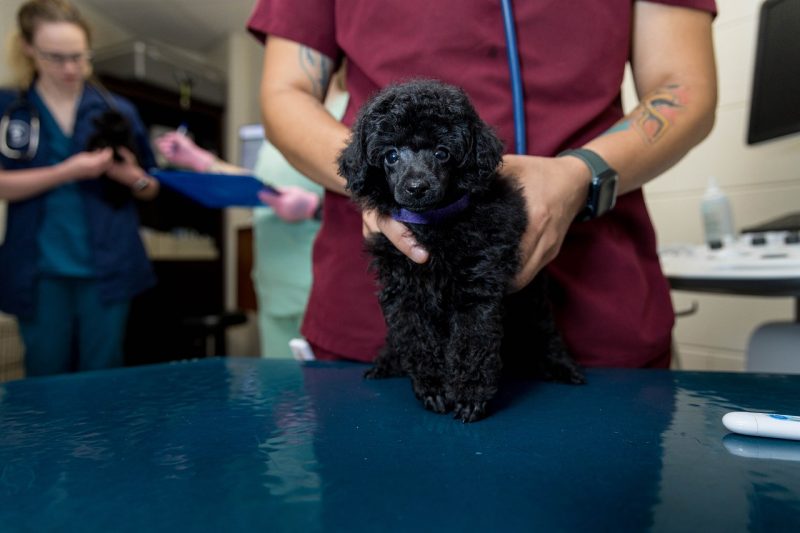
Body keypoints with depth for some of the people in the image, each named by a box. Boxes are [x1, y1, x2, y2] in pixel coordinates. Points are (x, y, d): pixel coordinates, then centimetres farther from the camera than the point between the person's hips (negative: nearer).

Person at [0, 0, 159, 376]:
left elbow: (151, 190, 8)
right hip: (40, 272, 0)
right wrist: (68, 171, -19)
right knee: (46, 380, 11)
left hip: (107, 268, 0)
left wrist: (131, 176, -14)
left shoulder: (118, 111, 4)